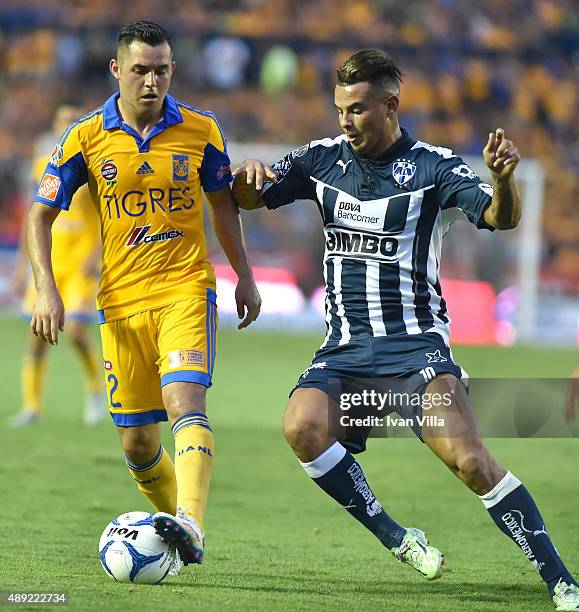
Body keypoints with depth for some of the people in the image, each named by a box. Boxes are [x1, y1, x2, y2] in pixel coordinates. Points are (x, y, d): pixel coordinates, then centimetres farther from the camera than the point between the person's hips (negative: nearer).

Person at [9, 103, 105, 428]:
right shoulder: (43, 166, 10)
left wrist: (97, 254, -20)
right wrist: (24, 263, 13)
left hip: (82, 263, -4)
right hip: (47, 263, 4)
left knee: (77, 332, -15)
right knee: (38, 334, 0)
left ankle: (96, 390, 9)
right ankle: (32, 405, 7)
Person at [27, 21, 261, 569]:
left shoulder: (201, 130, 1)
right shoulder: (86, 138, -1)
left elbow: (222, 201, 16)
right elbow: (40, 214, 5)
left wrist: (244, 275, 14)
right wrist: (46, 289, -6)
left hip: (186, 289, -2)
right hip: (121, 302, 2)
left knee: (184, 399, -26)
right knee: (137, 443, 3)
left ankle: (189, 526, -39)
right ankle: (180, 530, 25)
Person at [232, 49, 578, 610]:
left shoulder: (433, 167, -5)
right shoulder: (324, 159, 7)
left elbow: (501, 218, -17)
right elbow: (246, 200, 12)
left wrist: (503, 179, -40)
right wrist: (248, 175, -13)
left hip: (416, 342, -4)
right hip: (344, 347, 4)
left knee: (468, 459, -20)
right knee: (302, 426, -25)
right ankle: (394, 538, -9)